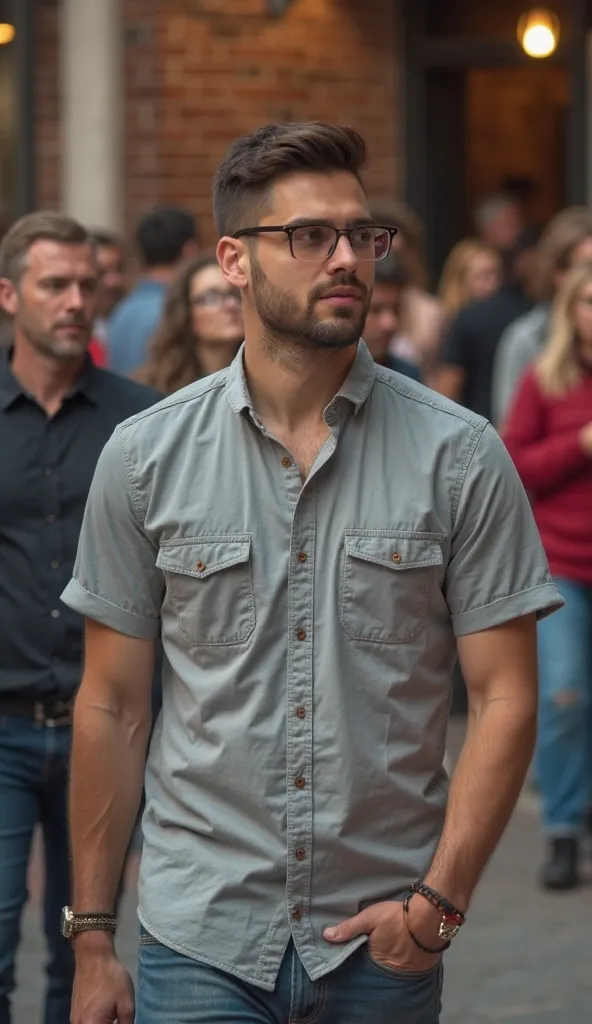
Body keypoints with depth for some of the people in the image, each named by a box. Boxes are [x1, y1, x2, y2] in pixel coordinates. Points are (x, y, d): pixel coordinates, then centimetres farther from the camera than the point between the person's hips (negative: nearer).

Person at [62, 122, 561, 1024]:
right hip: (198, 939, 0)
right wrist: (92, 938, 3)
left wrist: (441, 896, -13)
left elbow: (504, 695, -2)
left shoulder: (460, 457, -2)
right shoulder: (146, 457, 1)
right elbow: (112, 706, 4)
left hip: (384, 944, 0)